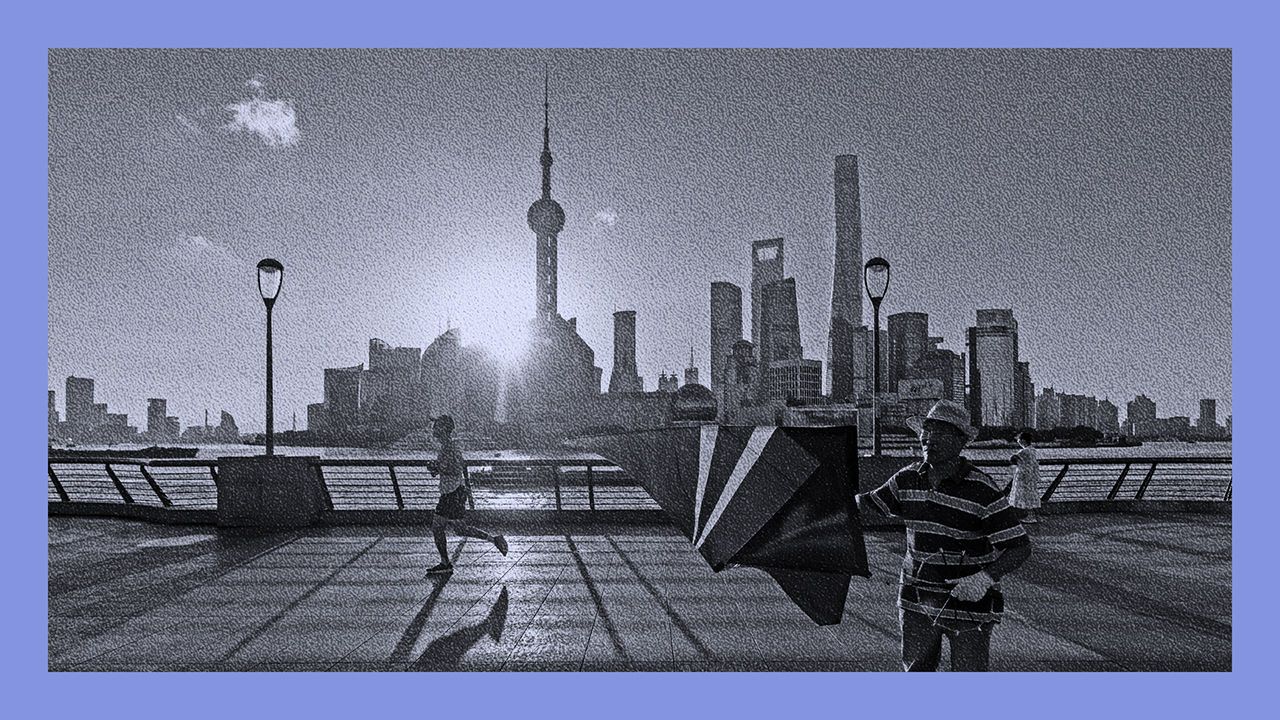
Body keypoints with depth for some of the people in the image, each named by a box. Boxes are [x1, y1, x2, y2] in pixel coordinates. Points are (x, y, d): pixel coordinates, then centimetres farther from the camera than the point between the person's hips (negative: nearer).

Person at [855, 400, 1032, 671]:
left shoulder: (982, 490, -16)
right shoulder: (908, 478, 0)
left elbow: (1020, 547, -16)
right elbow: (870, 501, 15)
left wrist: (986, 577, -32)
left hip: (969, 601, -4)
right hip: (917, 601, 5)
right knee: (916, 671, 14)